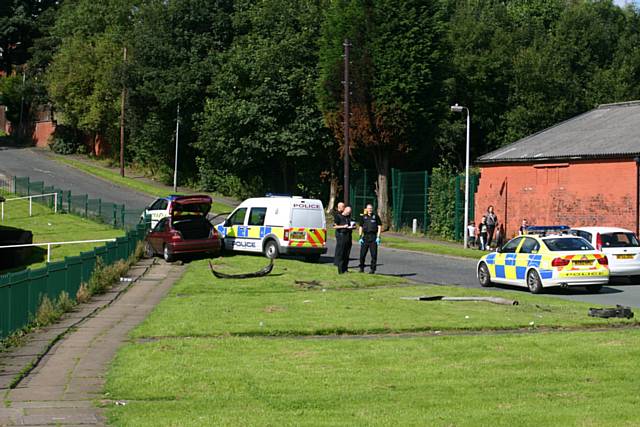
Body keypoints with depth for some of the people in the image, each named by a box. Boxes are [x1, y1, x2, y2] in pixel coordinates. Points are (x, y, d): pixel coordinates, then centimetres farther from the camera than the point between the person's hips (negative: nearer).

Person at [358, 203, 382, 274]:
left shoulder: (375, 216, 4)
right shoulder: (363, 217, 10)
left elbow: (379, 227, 3)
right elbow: (360, 227, 13)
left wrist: (378, 237, -5)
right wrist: (360, 237, 4)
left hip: (373, 237, -2)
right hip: (365, 237, 2)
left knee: (374, 254, -2)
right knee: (362, 254, 1)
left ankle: (373, 269, 4)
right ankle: (361, 268, 13)